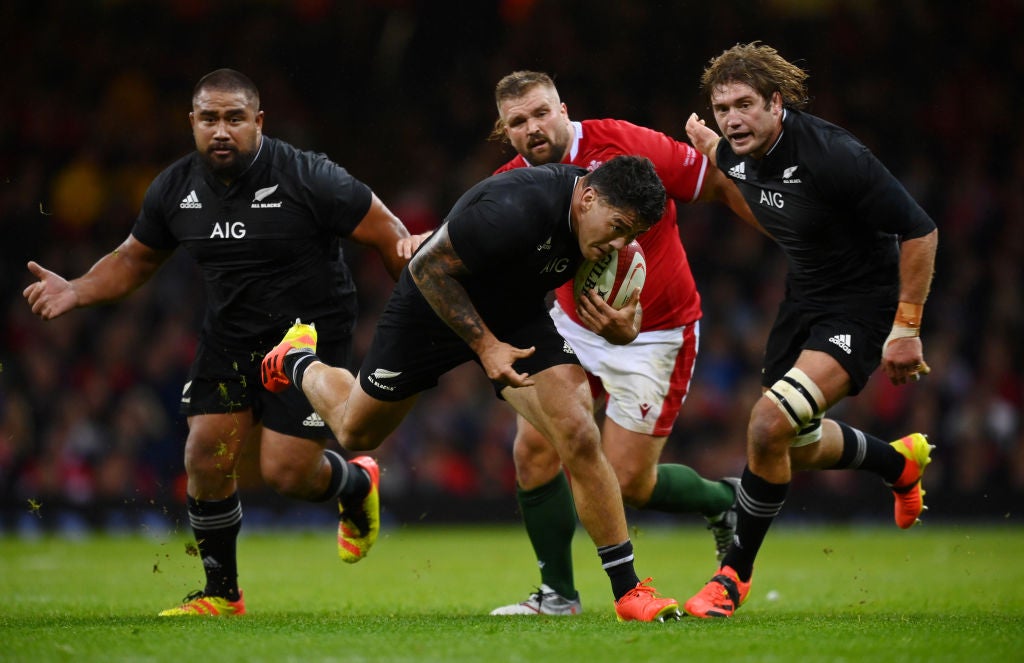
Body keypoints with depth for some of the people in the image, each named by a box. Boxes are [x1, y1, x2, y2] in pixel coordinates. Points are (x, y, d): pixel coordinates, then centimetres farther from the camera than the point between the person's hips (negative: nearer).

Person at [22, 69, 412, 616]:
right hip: (228, 338, 5)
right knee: (206, 457, -7)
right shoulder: (174, 190, -2)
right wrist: (76, 292, -4)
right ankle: (221, 592, 12)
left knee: (285, 472, -11)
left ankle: (356, 483, 26)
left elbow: (388, 236, -11)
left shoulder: (309, 178, -18)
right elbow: (134, 259, 13)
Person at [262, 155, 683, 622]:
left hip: (518, 318, 4)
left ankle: (628, 591, -11)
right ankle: (299, 362, 52)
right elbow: (427, 267, -28)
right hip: (433, 307, -4)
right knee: (357, 433, 17)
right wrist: (485, 344, -29)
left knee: (579, 438, -18)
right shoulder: (513, 210, -39)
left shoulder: (605, 219, -17)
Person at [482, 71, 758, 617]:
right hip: (573, 325, 4)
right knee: (534, 449, -7)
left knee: (628, 482, -6)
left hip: (655, 333, -4)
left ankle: (725, 501, 25)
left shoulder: (626, 146, -20)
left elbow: (721, 185, -10)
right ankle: (558, 595, 10)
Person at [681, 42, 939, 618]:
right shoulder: (738, 154, -7)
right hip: (802, 300, 8)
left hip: (861, 306, -8)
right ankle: (901, 462, 52)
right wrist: (708, 143, 6)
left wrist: (906, 329, -22)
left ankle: (736, 572, -7)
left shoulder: (833, 156, -28)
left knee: (770, 424, -25)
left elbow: (920, 230, -23)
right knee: (796, 446, 21)